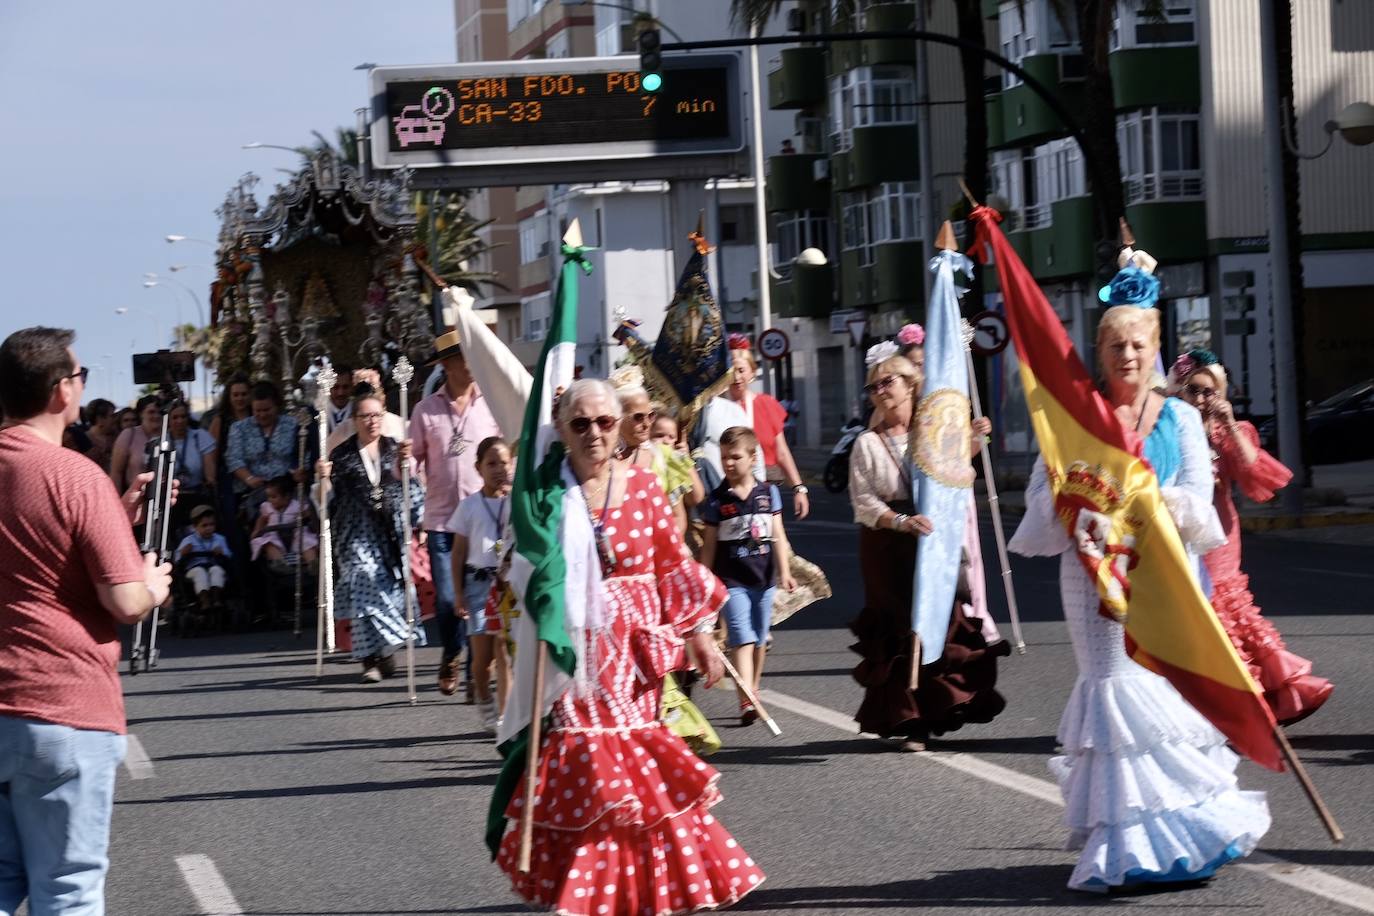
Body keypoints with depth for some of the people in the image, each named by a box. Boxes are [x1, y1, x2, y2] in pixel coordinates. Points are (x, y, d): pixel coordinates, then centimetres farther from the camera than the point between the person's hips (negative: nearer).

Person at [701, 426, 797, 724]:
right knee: (743, 640, -14)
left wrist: (784, 571, -5)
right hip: (732, 579, -3)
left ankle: (753, 693, 30)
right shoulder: (717, 500, 0)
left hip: (764, 577, 3)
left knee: (760, 641, 14)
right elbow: (710, 544, 3)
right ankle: (746, 703, -22)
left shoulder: (768, 493, 4)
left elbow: (778, 536, 4)